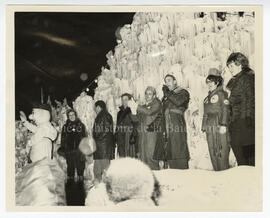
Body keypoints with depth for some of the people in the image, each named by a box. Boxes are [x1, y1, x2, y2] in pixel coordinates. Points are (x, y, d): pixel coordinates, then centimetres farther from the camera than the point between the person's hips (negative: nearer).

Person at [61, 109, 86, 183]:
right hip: (69, 150, 1)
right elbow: (63, 138, 9)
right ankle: (70, 179, 13)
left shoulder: (81, 125, 10)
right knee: (70, 166, 4)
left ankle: (80, 179, 8)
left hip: (79, 149, 0)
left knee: (80, 166, -1)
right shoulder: (65, 126, 10)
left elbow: (84, 137, 9)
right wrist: (62, 148, 0)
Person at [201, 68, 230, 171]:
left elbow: (226, 110, -12)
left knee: (221, 153, -8)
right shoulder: (208, 97, 21)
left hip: (219, 128, -8)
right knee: (213, 154, 9)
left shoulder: (222, 94, -2)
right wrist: (204, 127, 19)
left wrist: (223, 125, -20)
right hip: (210, 129, 8)